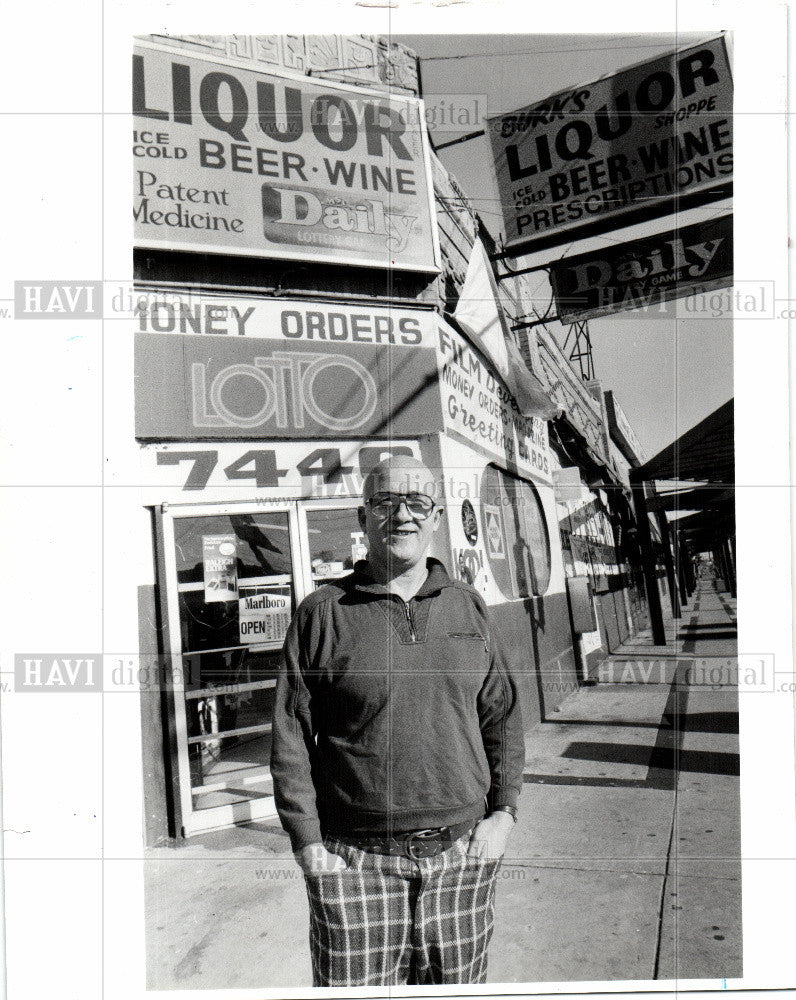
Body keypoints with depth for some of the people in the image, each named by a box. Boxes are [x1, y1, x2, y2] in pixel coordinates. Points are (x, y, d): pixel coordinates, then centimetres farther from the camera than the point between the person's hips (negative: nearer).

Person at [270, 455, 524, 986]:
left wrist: (503, 812, 3)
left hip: (463, 852, 3)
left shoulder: (469, 607, 7)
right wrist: (307, 840, -4)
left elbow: (503, 716, 11)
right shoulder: (321, 613, -3)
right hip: (356, 861, -2)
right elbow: (291, 737, -1)